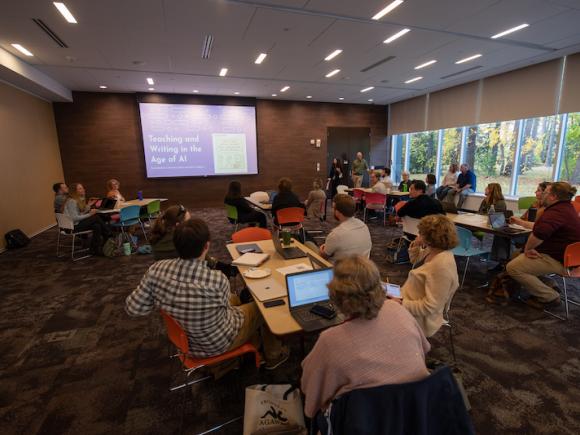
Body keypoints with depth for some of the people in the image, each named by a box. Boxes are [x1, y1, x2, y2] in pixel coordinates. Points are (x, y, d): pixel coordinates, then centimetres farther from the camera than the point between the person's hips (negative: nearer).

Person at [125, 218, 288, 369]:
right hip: (216, 345, -5)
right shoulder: (218, 280, -37)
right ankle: (273, 356, 41)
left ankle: (251, 342, 47)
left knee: (235, 300, 28)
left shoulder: (156, 270, -25)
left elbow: (133, 308, -13)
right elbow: (224, 305, -16)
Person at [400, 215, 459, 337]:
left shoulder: (442, 266, -30)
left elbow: (429, 306, -28)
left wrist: (402, 304, -24)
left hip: (419, 318, -8)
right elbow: (415, 261, 18)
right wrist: (415, 246, -2)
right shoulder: (432, 249, -4)